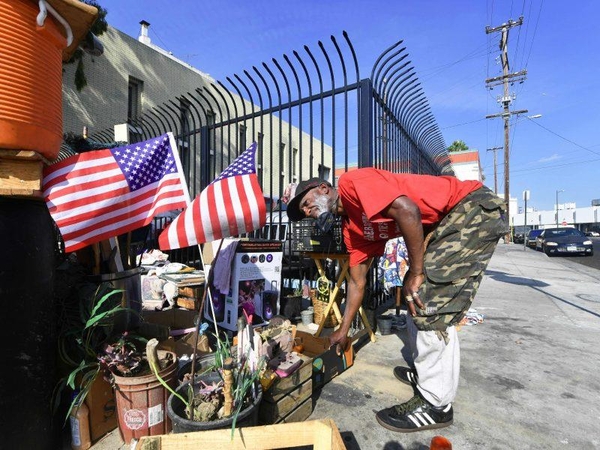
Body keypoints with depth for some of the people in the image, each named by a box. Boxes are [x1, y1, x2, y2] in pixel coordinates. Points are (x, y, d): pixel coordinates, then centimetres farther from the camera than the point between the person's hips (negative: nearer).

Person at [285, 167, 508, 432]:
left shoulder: (351, 182, -15)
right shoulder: (352, 228, 10)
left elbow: (407, 210, -28)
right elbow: (357, 282, 15)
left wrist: (416, 274, -19)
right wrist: (343, 331, 20)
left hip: (475, 206, -9)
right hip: (446, 223, 9)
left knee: (430, 301, -12)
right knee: (416, 296, 12)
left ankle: (435, 404, 4)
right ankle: (425, 372, 31)